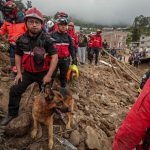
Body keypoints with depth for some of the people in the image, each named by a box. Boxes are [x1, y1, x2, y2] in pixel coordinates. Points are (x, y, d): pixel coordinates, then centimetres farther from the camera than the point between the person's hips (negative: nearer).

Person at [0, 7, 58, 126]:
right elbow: (18, 55, 9)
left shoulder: (47, 40, -17)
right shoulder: (21, 40, -5)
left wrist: (48, 75, -18)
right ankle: (12, 113, 23)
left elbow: (55, 57, -17)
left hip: (43, 73, -3)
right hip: (28, 72, 4)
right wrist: (19, 72, 3)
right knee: (15, 90, 2)